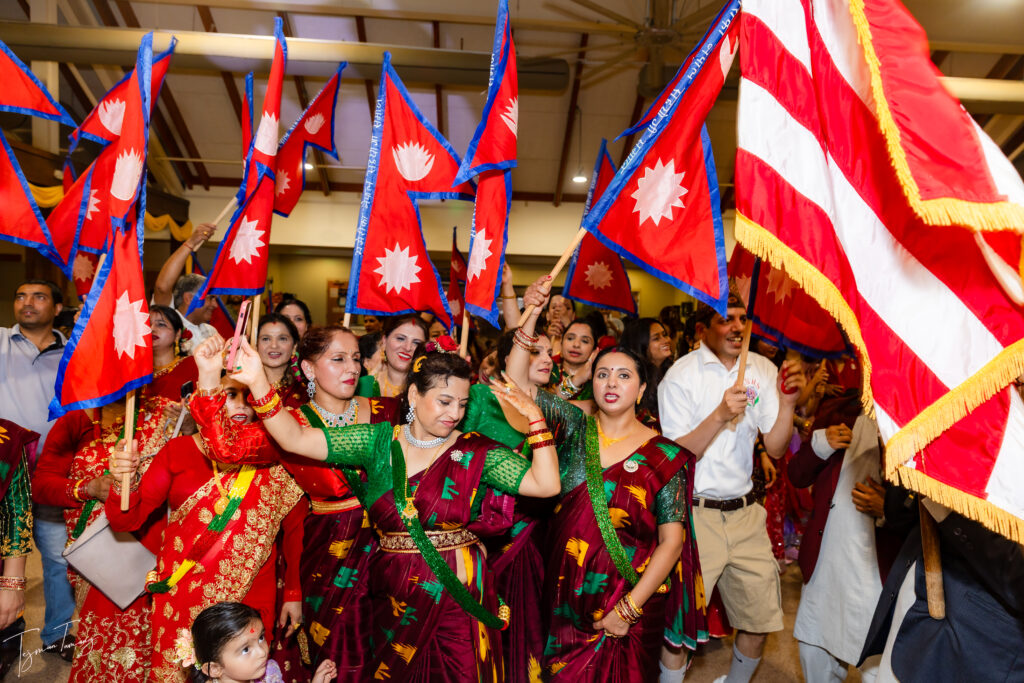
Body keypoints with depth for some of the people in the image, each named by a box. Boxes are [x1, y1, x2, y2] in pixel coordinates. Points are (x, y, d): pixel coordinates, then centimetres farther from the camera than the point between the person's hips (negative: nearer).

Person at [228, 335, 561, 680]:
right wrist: (259, 383, -19)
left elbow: (545, 484, -15)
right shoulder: (379, 442, -2)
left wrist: (535, 418, -20)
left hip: (459, 598, -1)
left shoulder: (476, 451, -6)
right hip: (394, 600, 2)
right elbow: (297, 439, -8)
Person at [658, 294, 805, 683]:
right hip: (694, 515, -4)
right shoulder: (681, 376, -9)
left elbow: (775, 449, 2)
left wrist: (787, 402, -13)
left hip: (745, 512, 5)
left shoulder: (762, 370, 4)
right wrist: (720, 415, -23)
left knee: (761, 621, 14)